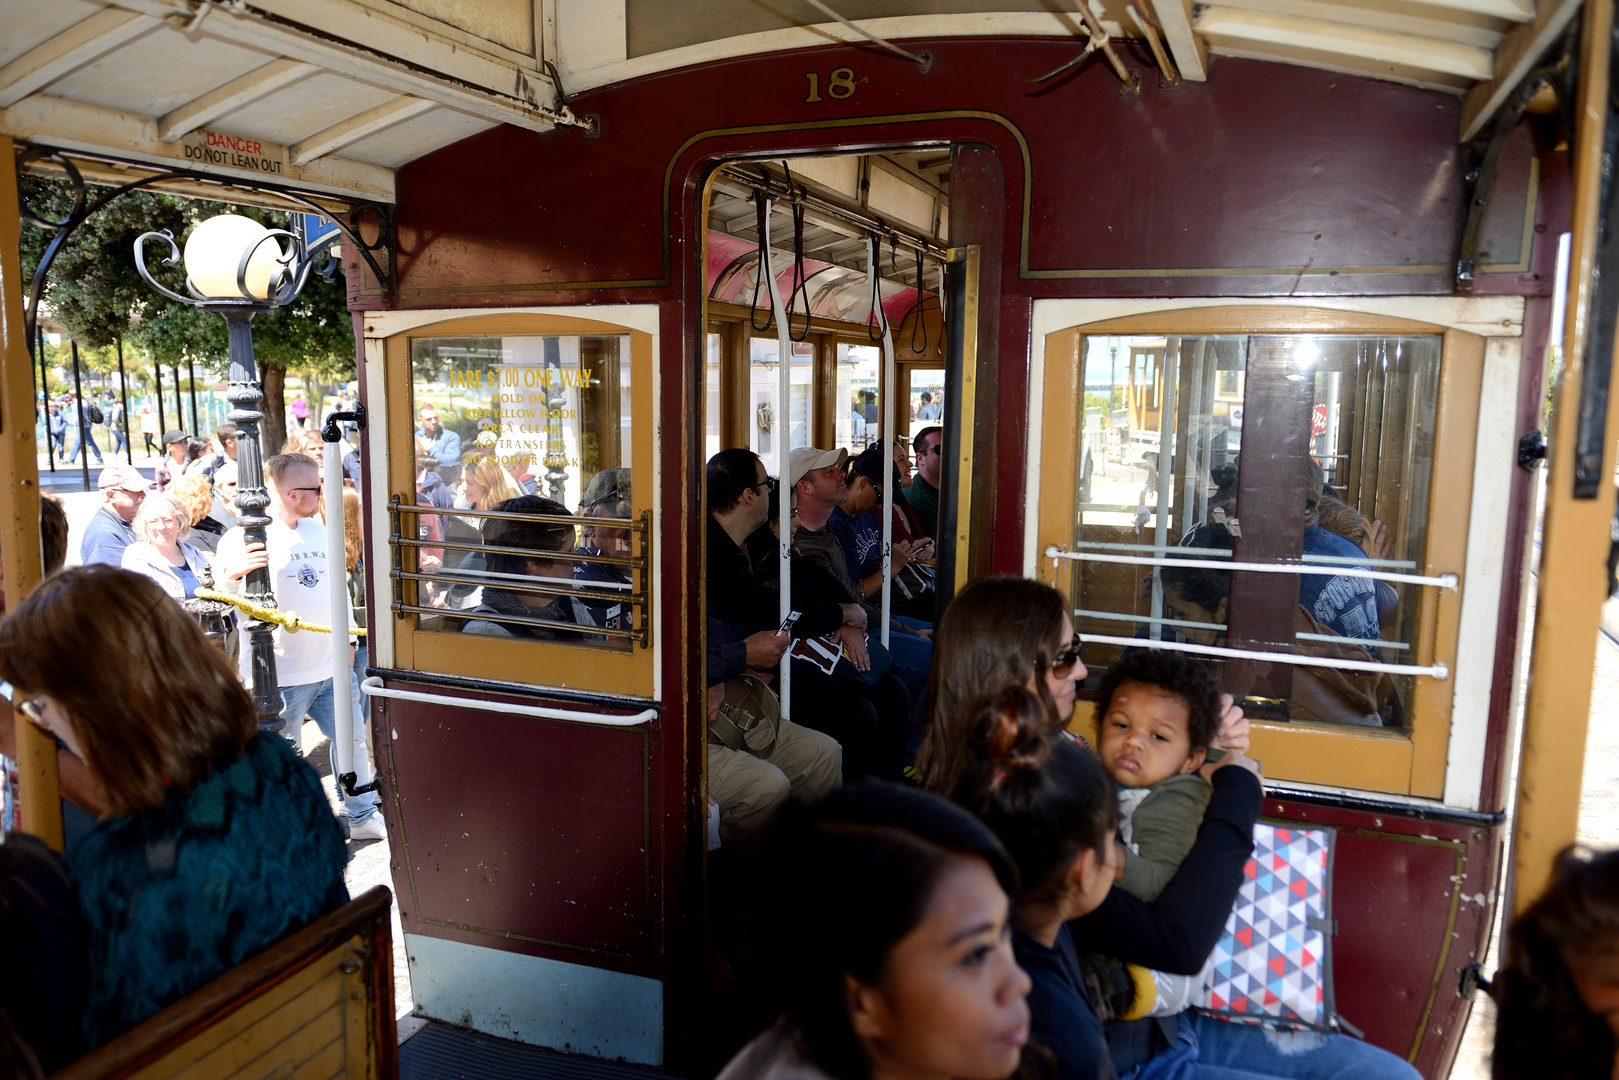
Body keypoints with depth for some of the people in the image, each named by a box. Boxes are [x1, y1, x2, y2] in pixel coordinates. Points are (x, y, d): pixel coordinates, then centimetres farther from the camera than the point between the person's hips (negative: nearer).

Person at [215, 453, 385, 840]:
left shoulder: (316, 528, 11)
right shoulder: (246, 536, -13)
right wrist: (232, 572, -40)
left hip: (331, 664, 7)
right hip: (282, 674, -7)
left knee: (353, 740, 17)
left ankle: (362, 817, 33)